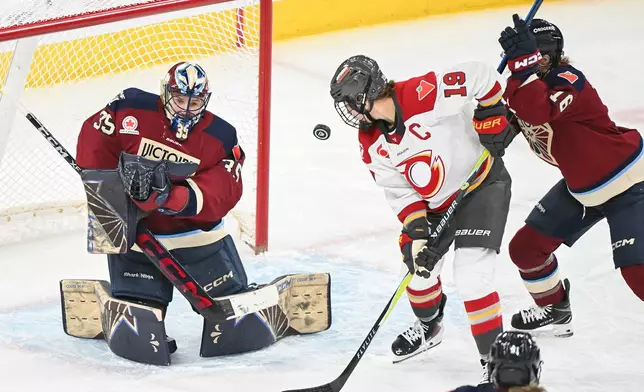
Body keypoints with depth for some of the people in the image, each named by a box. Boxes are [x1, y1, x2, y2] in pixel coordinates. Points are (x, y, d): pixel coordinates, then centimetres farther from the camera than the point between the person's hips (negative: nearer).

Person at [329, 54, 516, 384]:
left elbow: (481, 77, -25)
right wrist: (417, 231, -16)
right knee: (420, 266, 15)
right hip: (435, 204, 7)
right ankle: (428, 327, 47)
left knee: (470, 277, -16)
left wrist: (492, 116, -20)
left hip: (483, 185, -7)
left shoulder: (424, 95, -31)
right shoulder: (372, 144, -9)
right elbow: (398, 191, -6)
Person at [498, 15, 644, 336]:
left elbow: (537, 111, -48)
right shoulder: (528, 86, -4)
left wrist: (523, 63, -55)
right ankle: (555, 310, 35)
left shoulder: (569, 82, -29)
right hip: (580, 186, 9)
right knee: (526, 247, 11)